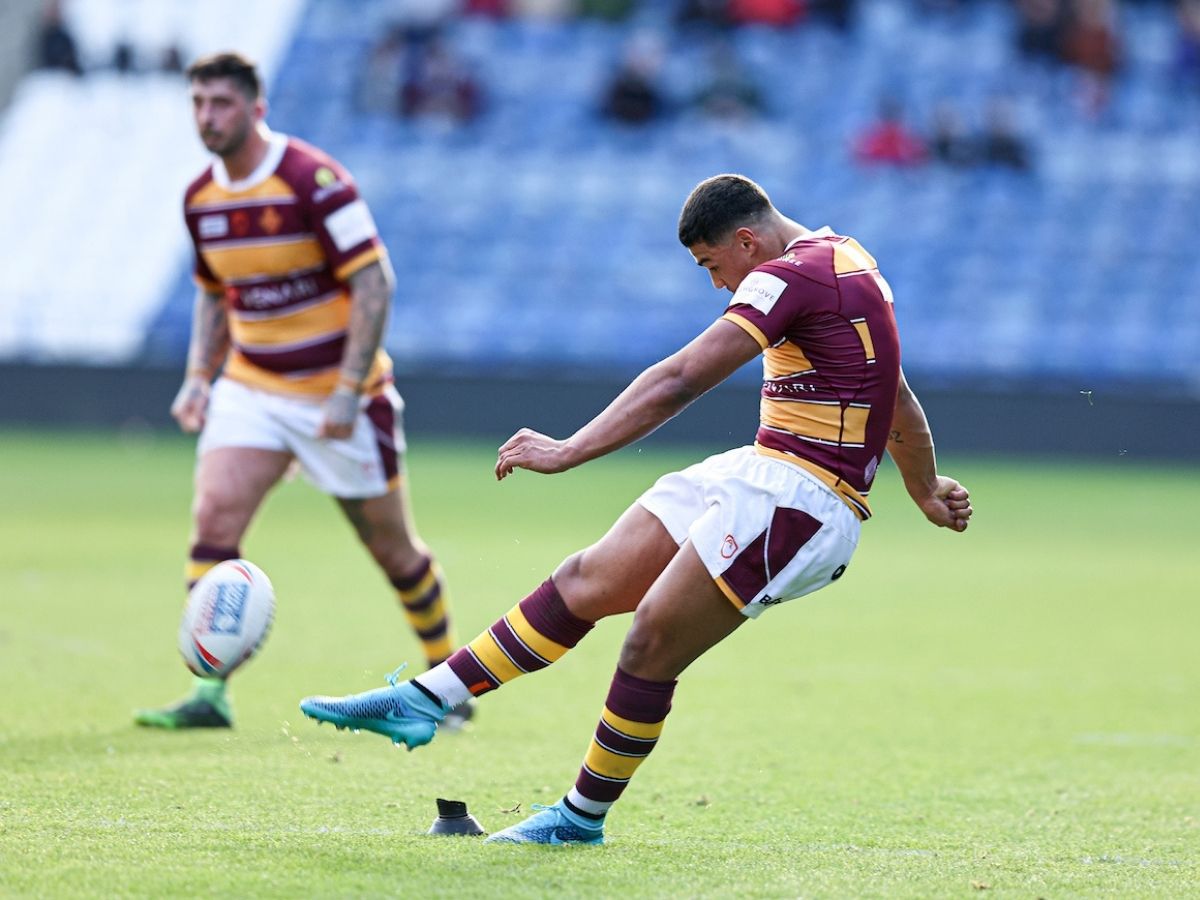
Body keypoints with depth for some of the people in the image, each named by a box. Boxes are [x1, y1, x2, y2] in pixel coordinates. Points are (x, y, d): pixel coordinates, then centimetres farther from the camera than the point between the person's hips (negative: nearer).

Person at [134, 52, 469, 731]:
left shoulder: (316, 182, -18)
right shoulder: (201, 198, 3)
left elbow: (374, 284, -18)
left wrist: (348, 390, -23)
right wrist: (199, 378, 4)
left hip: (338, 394, -5)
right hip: (252, 389, 5)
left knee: (392, 546, 6)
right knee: (215, 515, -16)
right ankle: (210, 695, -16)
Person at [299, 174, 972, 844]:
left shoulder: (792, 275, -16)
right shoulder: (845, 259, 16)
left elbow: (679, 381, -22)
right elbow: (896, 393, 27)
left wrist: (569, 451, -23)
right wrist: (927, 492, 38)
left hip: (799, 499, -10)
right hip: (757, 477, 10)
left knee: (652, 644, -9)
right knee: (585, 581, 5)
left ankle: (584, 816, 6)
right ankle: (423, 700, 7)